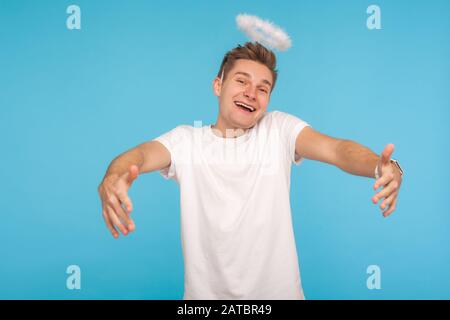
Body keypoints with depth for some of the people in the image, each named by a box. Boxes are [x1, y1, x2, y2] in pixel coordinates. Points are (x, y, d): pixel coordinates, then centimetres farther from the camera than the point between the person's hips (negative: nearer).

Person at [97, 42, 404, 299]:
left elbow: (335, 148, -18)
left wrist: (382, 166, -39)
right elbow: (142, 154, -21)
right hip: (206, 291, 0)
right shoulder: (186, 139, -4)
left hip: (278, 289, 1)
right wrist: (112, 178, -44)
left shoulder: (280, 128, -4)